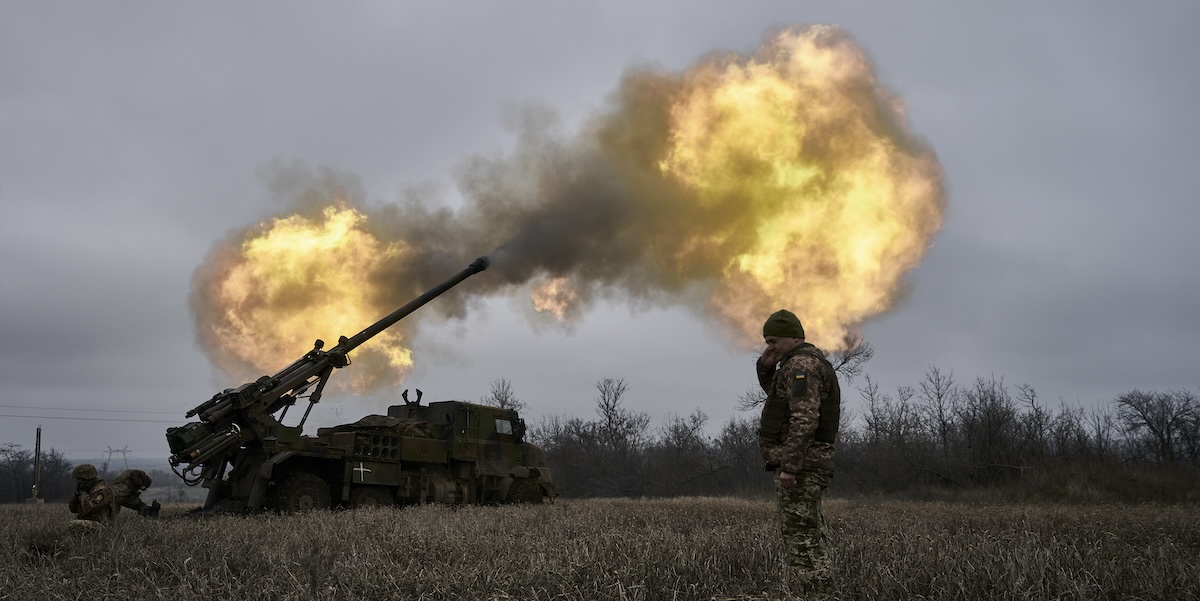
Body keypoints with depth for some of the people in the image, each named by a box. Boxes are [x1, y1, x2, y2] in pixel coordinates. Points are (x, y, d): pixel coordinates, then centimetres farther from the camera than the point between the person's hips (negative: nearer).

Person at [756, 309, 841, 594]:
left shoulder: (801, 364, -14)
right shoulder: (808, 362, 19)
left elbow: (805, 419, -25)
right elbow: (774, 392, 33)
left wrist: (789, 466, -28)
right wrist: (766, 365, 14)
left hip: (799, 465, -11)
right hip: (806, 464, 11)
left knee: (802, 540, -10)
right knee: (811, 539, 12)